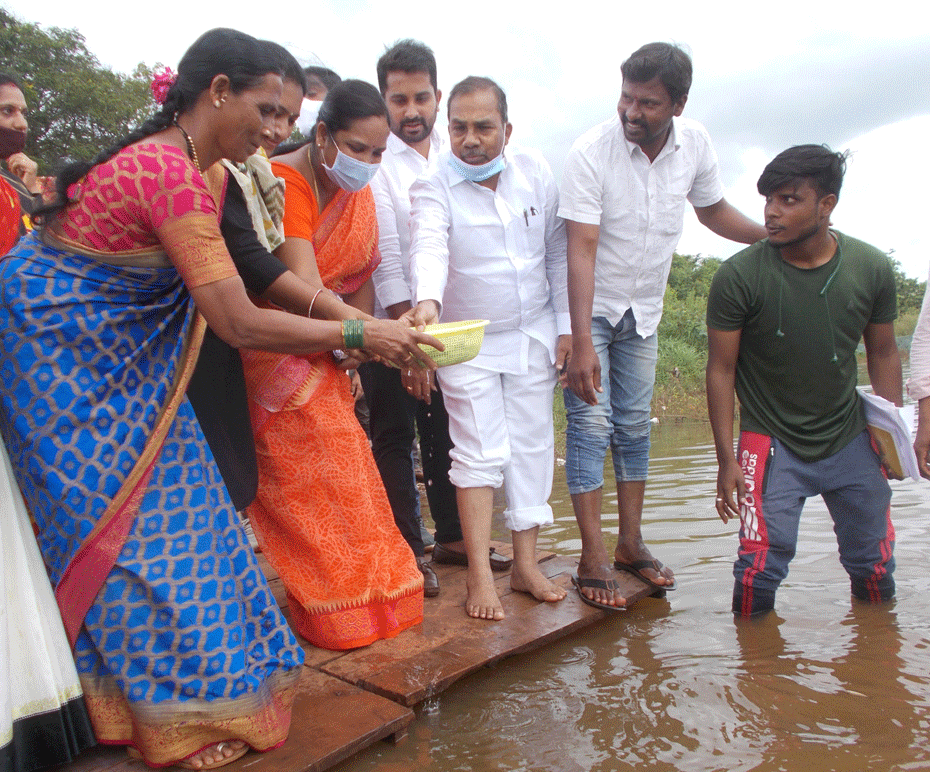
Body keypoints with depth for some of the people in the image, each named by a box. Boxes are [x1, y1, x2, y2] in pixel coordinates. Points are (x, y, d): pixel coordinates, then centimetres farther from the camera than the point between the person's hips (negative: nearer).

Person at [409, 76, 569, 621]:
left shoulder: (535, 173, -3)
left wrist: (566, 326, 2)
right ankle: (480, 576, 5)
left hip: (534, 334, 4)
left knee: (533, 446, 6)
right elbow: (429, 247, -36)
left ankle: (526, 564, 18)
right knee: (480, 453, -4)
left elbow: (558, 252, 4)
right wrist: (428, 301, -56)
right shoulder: (433, 187, -15)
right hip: (467, 342, -3)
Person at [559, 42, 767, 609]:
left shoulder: (695, 144, -6)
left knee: (634, 425, 9)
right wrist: (582, 344, -32)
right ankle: (594, 557, 0)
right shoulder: (591, 153, -21)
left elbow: (715, 210, 13)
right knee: (591, 424, -8)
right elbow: (581, 250, -26)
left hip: (643, 313, 5)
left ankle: (631, 543, 21)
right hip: (587, 309, -4)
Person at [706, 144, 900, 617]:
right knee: (760, 568, -9)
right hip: (771, 441, -3)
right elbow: (721, 369, -10)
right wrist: (727, 459, -12)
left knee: (875, 567, 13)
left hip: (850, 439, 4)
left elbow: (883, 353, 8)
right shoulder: (739, 277, -15)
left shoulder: (872, 269, -5)